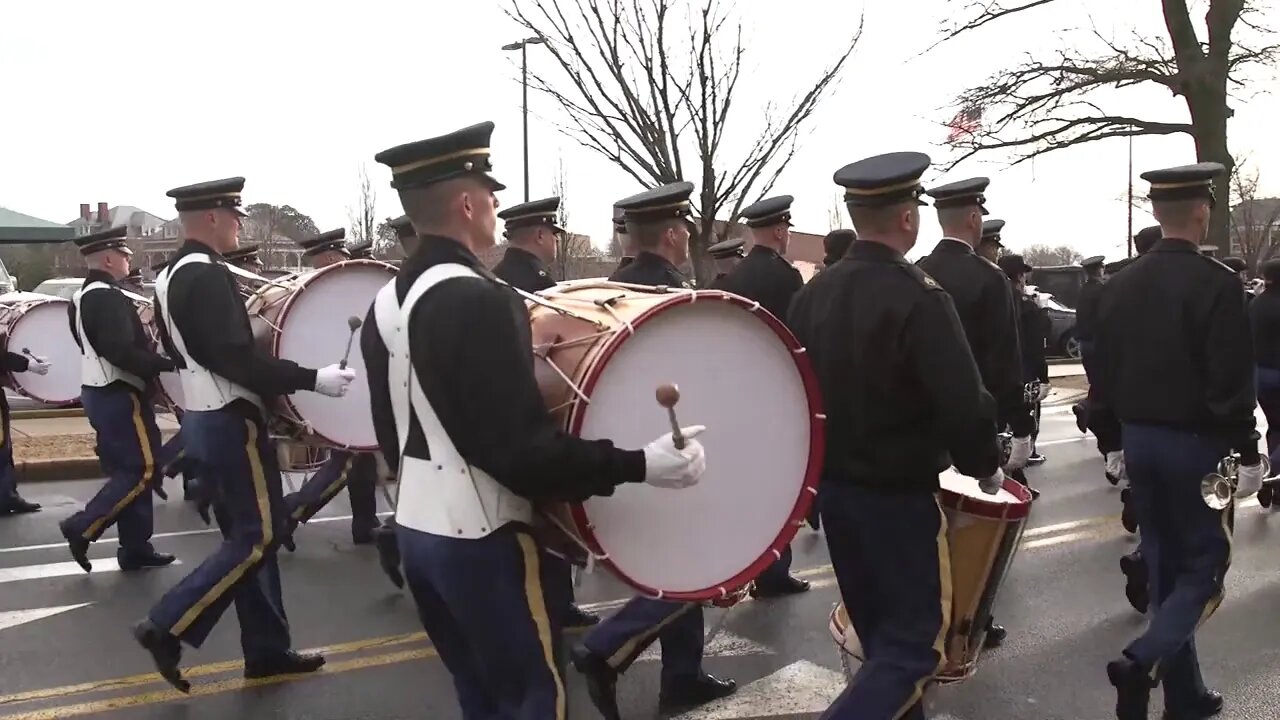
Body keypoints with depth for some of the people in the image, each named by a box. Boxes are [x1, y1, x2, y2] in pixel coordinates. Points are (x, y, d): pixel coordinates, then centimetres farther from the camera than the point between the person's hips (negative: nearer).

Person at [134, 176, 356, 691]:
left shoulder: (170, 275, 13)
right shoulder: (207, 276, -18)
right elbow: (234, 356, -26)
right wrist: (311, 379, -23)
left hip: (204, 417, 10)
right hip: (230, 422, -10)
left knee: (244, 533, 13)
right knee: (259, 536, -3)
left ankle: (266, 648, 20)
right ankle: (167, 626, 0)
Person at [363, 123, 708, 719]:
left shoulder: (386, 301, 7)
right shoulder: (476, 299, -22)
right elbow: (518, 444, -26)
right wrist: (636, 465, -23)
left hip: (416, 526, 9)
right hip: (480, 537, -9)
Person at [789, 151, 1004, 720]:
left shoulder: (811, 294, 0)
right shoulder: (918, 298, -20)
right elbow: (963, 405, -23)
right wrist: (985, 467, -4)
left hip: (833, 488, 7)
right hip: (900, 495, -7)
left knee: (882, 633, 21)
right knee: (916, 641, 3)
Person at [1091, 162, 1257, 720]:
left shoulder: (1118, 285, 4)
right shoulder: (1217, 283, -15)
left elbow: (1103, 373, 8)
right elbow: (1232, 383, -17)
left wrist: (1113, 440, 16)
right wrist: (1246, 453, -8)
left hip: (1139, 441, 6)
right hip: (1197, 443, -6)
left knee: (1165, 564, 14)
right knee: (1205, 565, 6)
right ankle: (1142, 661, -13)